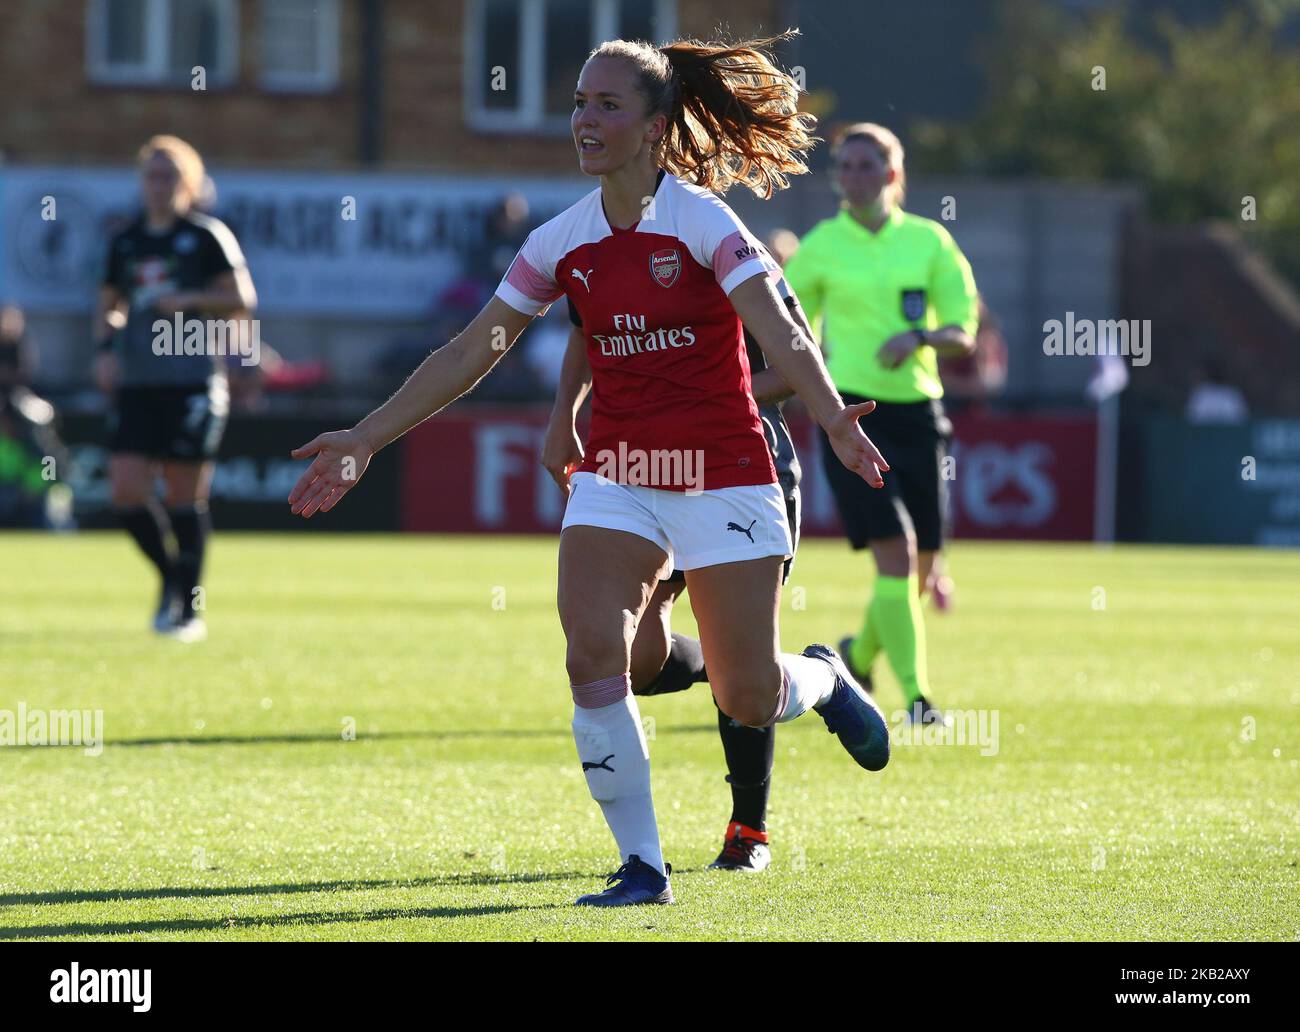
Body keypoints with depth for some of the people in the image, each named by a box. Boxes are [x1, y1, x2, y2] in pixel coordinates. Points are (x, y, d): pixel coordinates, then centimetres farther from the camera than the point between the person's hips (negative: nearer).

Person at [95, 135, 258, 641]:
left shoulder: (207, 236, 0)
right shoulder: (125, 242, 14)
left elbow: (242, 299, -4)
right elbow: (108, 305, 22)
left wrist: (187, 301, -15)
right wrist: (106, 347, 4)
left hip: (192, 380, -5)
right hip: (136, 384, 5)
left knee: (185, 495, -3)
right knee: (126, 490, -7)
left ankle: (190, 607, 6)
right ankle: (170, 577, 16)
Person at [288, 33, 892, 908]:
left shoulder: (701, 220, -11)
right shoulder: (563, 244, 2)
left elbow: (780, 335, -21)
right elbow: (470, 354, 8)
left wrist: (835, 422, -40)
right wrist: (366, 440, 5)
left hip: (721, 476, -4)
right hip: (615, 478, 4)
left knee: (749, 699, -2)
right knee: (592, 653, -18)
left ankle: (822, 680, 37)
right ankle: (642, 867, -7)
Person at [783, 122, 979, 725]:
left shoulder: (928, 241, 4)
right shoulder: (821, 246, 1)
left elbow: (963, 333, 2)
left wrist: (918, 337, -16)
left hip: (917, 411, 3)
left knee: (921, 562, 6)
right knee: (895, 552, -16)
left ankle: (860, 654, 34)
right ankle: (916, 695, -11)